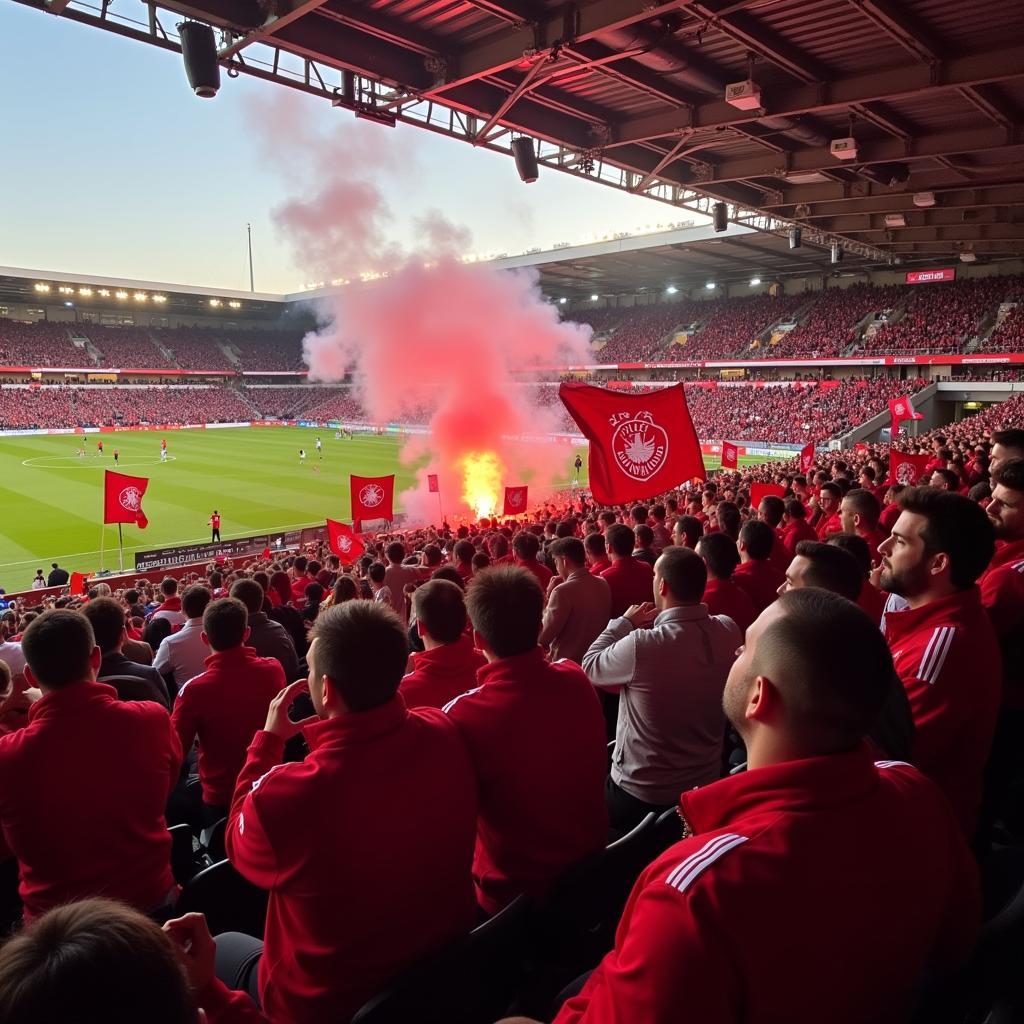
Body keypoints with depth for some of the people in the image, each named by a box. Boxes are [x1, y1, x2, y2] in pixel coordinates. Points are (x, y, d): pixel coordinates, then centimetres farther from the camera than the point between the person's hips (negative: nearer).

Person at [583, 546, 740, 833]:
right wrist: (664, 620, 3)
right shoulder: (729, 632, -13)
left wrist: (624, 623, -1)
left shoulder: (642, 645, -31)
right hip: (707, 783, 6)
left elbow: (590, 667, -10)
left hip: (641, 794, -5)